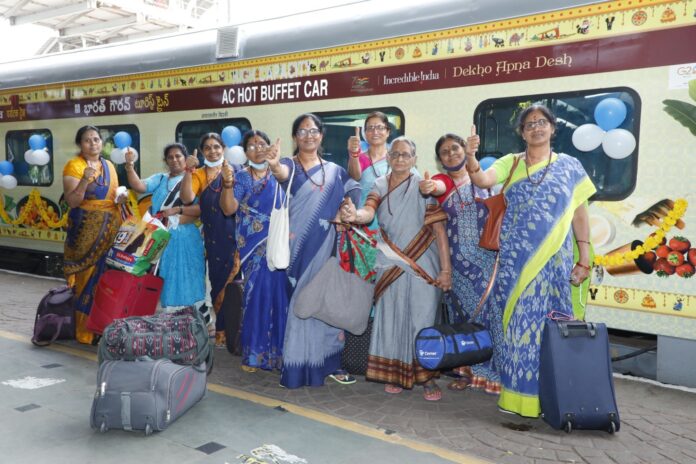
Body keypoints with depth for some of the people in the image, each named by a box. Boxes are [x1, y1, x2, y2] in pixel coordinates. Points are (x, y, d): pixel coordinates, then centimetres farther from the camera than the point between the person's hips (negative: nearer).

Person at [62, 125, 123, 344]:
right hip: (86, 230, -5)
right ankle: (86, 330, 4)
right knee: (89, 276, -5)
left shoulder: (109, 166, 13)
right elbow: (72, 201, -12)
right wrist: (85, 180, -25)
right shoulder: (74, 166, -5)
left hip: (111, 229, 5)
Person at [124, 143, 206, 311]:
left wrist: (178, 210, -18)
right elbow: (139, 187, -4)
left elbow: (202, 209, -11)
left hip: (185, 239, -4)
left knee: (185, 278, 2)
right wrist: (130, 166, -15)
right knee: (165, 278, 8)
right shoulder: (159, 179, 13)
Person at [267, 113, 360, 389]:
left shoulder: (334, 171, 12)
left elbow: (355, 195, 10)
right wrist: (274, 167, -47)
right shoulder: (290, 164, 0)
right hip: (296, 245, -3)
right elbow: (282, 174, -23)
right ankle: (295, 363, 7)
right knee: (298, 300, -2)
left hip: (325, 246, 3)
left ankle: (327, 361, 15)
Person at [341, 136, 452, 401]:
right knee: (392, 318, 7)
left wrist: (445, 269, -13)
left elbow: (439, 229, -7)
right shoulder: (380, 186, 7)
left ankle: (427, 377, 11)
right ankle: (395, 373, 21)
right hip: (390, 266, 3)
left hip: (421, 265, -3)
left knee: (422, 319, -3)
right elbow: (368, 213, -12)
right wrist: (354, 215, -37)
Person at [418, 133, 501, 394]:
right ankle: (467, 370, 19)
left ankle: (496, 371, 6)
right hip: (459, 260, 1)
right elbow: (438, 187, -21)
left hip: (488, 257, -1)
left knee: (491, 307, -5)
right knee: (464, 312, 7)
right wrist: (429, 187, -46)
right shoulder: (442, 181, 4)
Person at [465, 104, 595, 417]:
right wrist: (470, 158, -30)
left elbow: (579, 215, 7)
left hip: (553, 261, 0)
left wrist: (584, 258, 1)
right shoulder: (510, 163, 8)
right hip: (515, 259, 1)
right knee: (519, 321, 3)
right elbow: (482, 180, -10)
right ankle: (517, 391, 14)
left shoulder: (570, 166, 7)